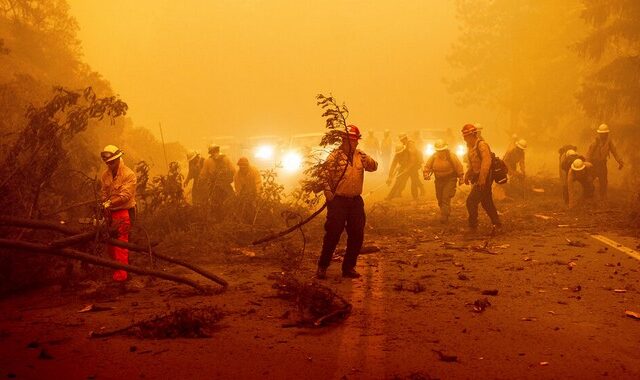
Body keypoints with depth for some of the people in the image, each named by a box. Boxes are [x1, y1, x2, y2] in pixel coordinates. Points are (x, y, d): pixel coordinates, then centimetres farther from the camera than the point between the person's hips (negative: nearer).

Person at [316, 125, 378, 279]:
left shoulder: (360, 156, 10)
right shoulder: (335, 155, -5)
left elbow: (374, 167, 4)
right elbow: (325, 173, -12)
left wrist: (365, 157, -14)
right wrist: (327, 191, -24)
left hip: (356, 200, 5)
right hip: (338, 200, -5)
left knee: (357, 235, 8)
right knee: (333, 234, -4)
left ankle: (349, 267, 20)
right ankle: (322, 267, 8)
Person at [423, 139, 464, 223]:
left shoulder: (451, 156, -14)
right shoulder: (434, 157, -5)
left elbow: (459, 167, -8)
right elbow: (427, 166, -1)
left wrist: (461, 178, -5)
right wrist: (426, 174, -19)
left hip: (450, 180, -5)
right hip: (439, 180, 5)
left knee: (446, 198, -14)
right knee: (440, 198, 13)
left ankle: (444, 217, -10)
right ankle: (445, 212, 36)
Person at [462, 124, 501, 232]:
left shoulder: (482, 145, -16)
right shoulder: (471, 147, 14)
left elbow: (486, 161, -27)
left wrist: (482, 178, -33)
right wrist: (467, 175, 11)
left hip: (484, 179, -10)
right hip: (479, 179, 10)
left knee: (471, 201, -11)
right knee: (487, 203, 14)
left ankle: (472, 226, -4)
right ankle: (497, 224, 22)